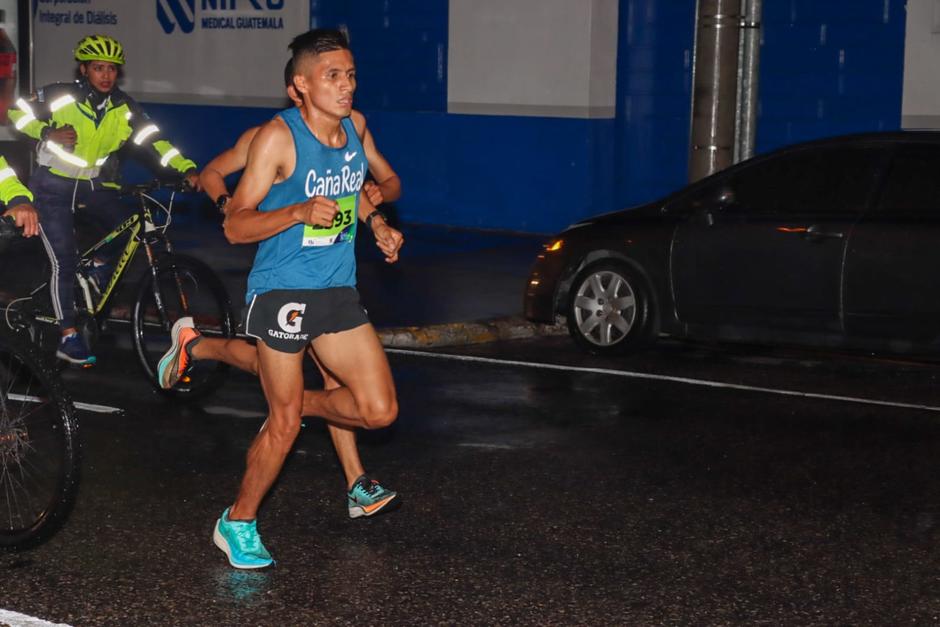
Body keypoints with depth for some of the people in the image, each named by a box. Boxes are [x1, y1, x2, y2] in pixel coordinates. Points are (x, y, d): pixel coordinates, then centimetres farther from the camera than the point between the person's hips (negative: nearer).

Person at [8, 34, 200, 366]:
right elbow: (17, 113, -3)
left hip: (95, 186, 4)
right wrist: (49, 133, -19)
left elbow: (153, 140, -15)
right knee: (64, 261, -10)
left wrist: (186, 168, -27)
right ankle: (68, 337, -3)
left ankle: (99, 267, 16)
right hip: (55, 186, -4)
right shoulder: (60, 96, -14)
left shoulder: (124, 107, -7)